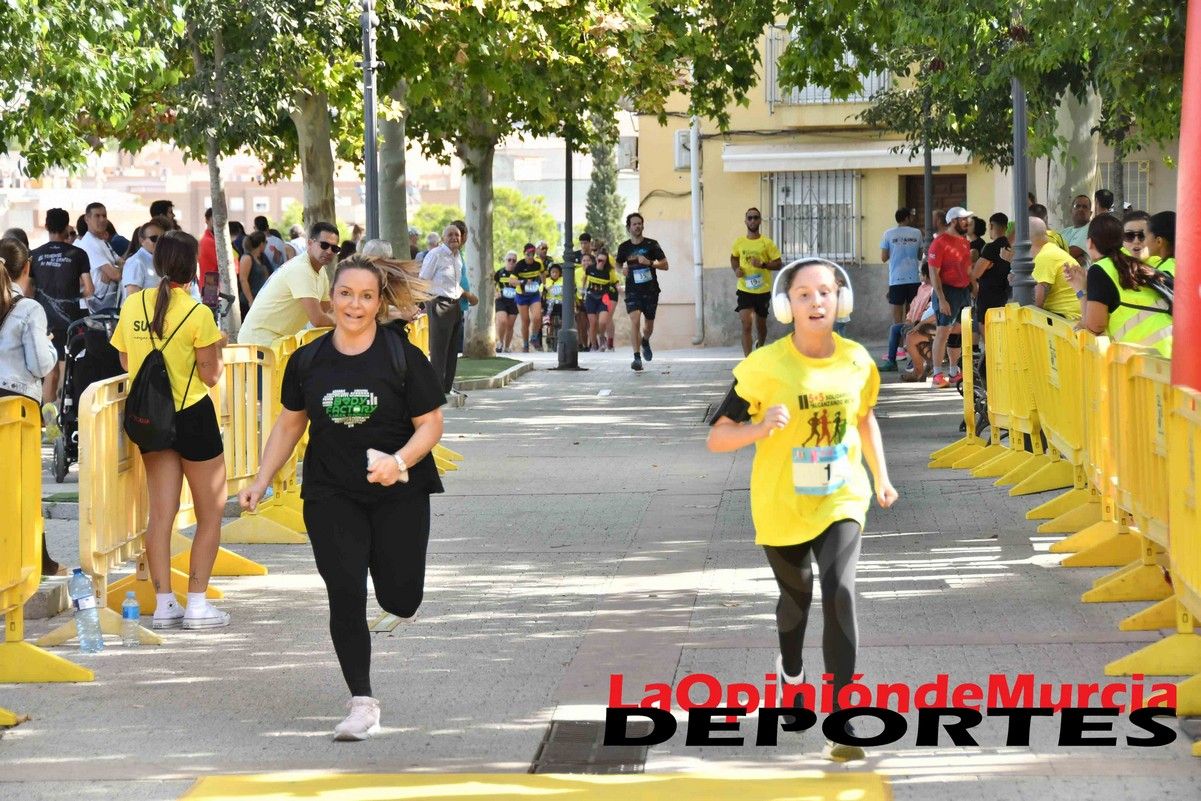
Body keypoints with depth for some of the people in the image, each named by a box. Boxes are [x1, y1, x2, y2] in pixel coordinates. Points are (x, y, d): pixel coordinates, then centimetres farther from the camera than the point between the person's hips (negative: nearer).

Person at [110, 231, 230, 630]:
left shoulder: (134, 305, -1)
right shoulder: (197, 314, -15)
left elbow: (126, 362, 7)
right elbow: (210, 375, -11)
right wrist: (216, 346, 6)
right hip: (193, 417, -5)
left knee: (161, 512, 9)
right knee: (211, 513, 7)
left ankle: (163, 604, 7)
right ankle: (197, 604, 2)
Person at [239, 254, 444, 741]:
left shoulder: (403, 356, -6)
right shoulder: (307, 360, 3)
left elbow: (430, 424, -5)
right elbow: (290, 424, 14)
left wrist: (399, 462, -22)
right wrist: (260, 483, 10)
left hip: (398, 494, -2)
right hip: (331, 495, 2)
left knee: (399, 599, 0)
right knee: (345, 594, -9)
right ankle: (362, 703, -4)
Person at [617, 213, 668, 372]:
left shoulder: (651, 245, -2)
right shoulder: (624, 247, 2)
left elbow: (665, 265, -2)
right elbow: (618, 264, 19)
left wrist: (649, 263, -19)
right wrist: (623, 270, -4)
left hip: (650, 289, 0)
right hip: (633, 290, 0)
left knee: (649, 325, 11)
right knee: (635, 320, -20)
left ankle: (645, 341, 47)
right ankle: (637, 357, -20)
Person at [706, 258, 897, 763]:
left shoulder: (857, 361, -7)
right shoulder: (764, 367, -17)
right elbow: (717, 438, -14)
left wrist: (881, 477, 17)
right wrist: (760, 427, -33)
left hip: (841, 501, 1)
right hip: (781, 508, -1)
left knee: (838, 593, -21)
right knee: (796, 597, 20)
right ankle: (791, 674, 53)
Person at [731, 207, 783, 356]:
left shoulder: (767, 243, -5)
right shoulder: (739, 242, 1)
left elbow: (778, 264, -4)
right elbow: (734, 258, 20)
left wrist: (763, 264, -21)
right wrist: (736, 269, 0)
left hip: (763, 290, 0)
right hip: (744, 290, 0)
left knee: (761, 325, 14)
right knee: (746, 325, -14)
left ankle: (760, 347, 46)